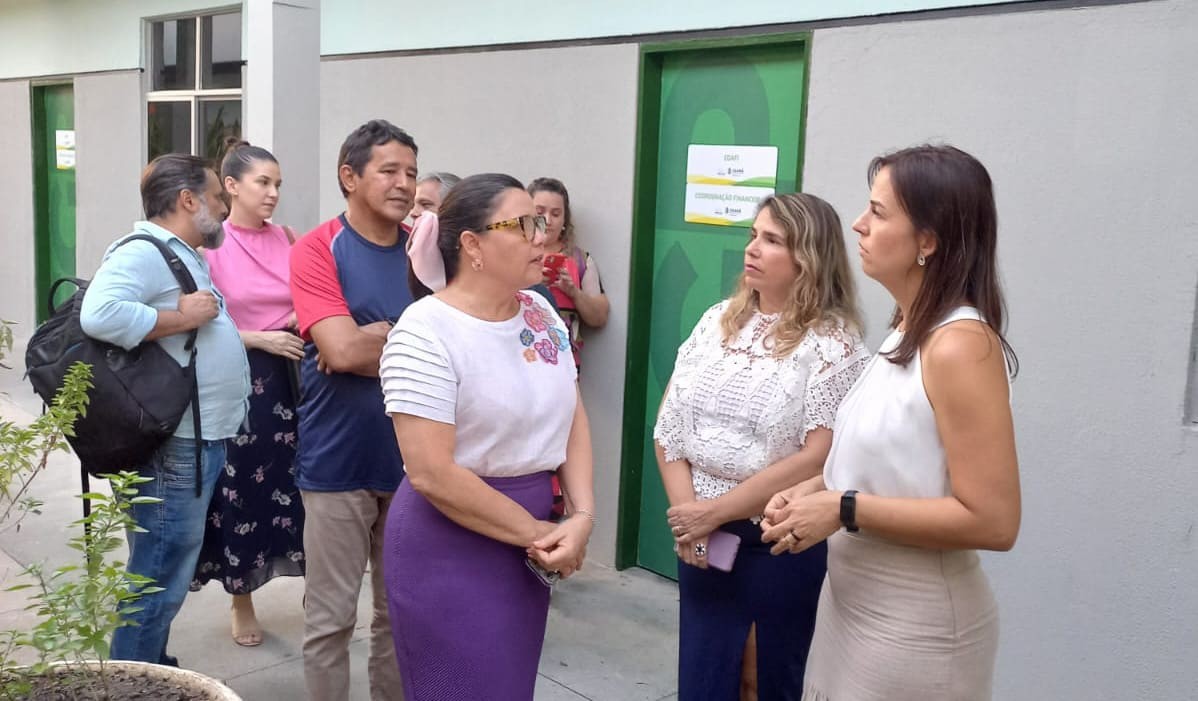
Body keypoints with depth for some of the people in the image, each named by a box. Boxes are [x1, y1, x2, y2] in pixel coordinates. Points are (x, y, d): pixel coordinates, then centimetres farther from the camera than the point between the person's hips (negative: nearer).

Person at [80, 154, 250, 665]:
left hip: (201, 440, 11)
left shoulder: (187, 257, 17)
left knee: (167, 575, 20)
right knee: (158, 582, -2)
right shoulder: (142, 252, -15)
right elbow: (99, 315, -32)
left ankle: (154, 671, 34)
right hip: (175, 446, -11)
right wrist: (180, 319, -22)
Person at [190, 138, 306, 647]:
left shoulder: (289, 241, 6)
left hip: (292, 377, 3)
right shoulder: (209, 246, -6)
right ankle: (242, 603, 24)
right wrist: (261, 340, -16)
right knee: (241, 491, 6)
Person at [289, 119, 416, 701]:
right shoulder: (317, 250, -8)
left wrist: (373, 340, -14)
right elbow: (341, 350, -19)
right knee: (331, 616, 7)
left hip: (411, 457, 4)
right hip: (338, 460, -4)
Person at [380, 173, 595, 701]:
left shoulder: (541, 312, 3)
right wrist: (534, 533, -14)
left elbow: (573, 418, 7)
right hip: (450, 547, -6)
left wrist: (582, 517, -9)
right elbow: (431, 474, -22)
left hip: (529, 541, 7)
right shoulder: (426, 333, -18)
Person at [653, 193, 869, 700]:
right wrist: (686, 510, -7)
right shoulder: (718, 321, 6)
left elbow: (817, 459, -19)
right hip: (702, 538, 5)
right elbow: (669, 424, 6)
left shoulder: (834, 344, -11)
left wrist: (714, 511, -16)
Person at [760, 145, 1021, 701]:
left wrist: (844, 510, -22)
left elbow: (991, 520, -24)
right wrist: (813, 490, 1)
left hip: (913, 628, -8)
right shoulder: (909, 331, 4)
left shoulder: (960, 345, -22)